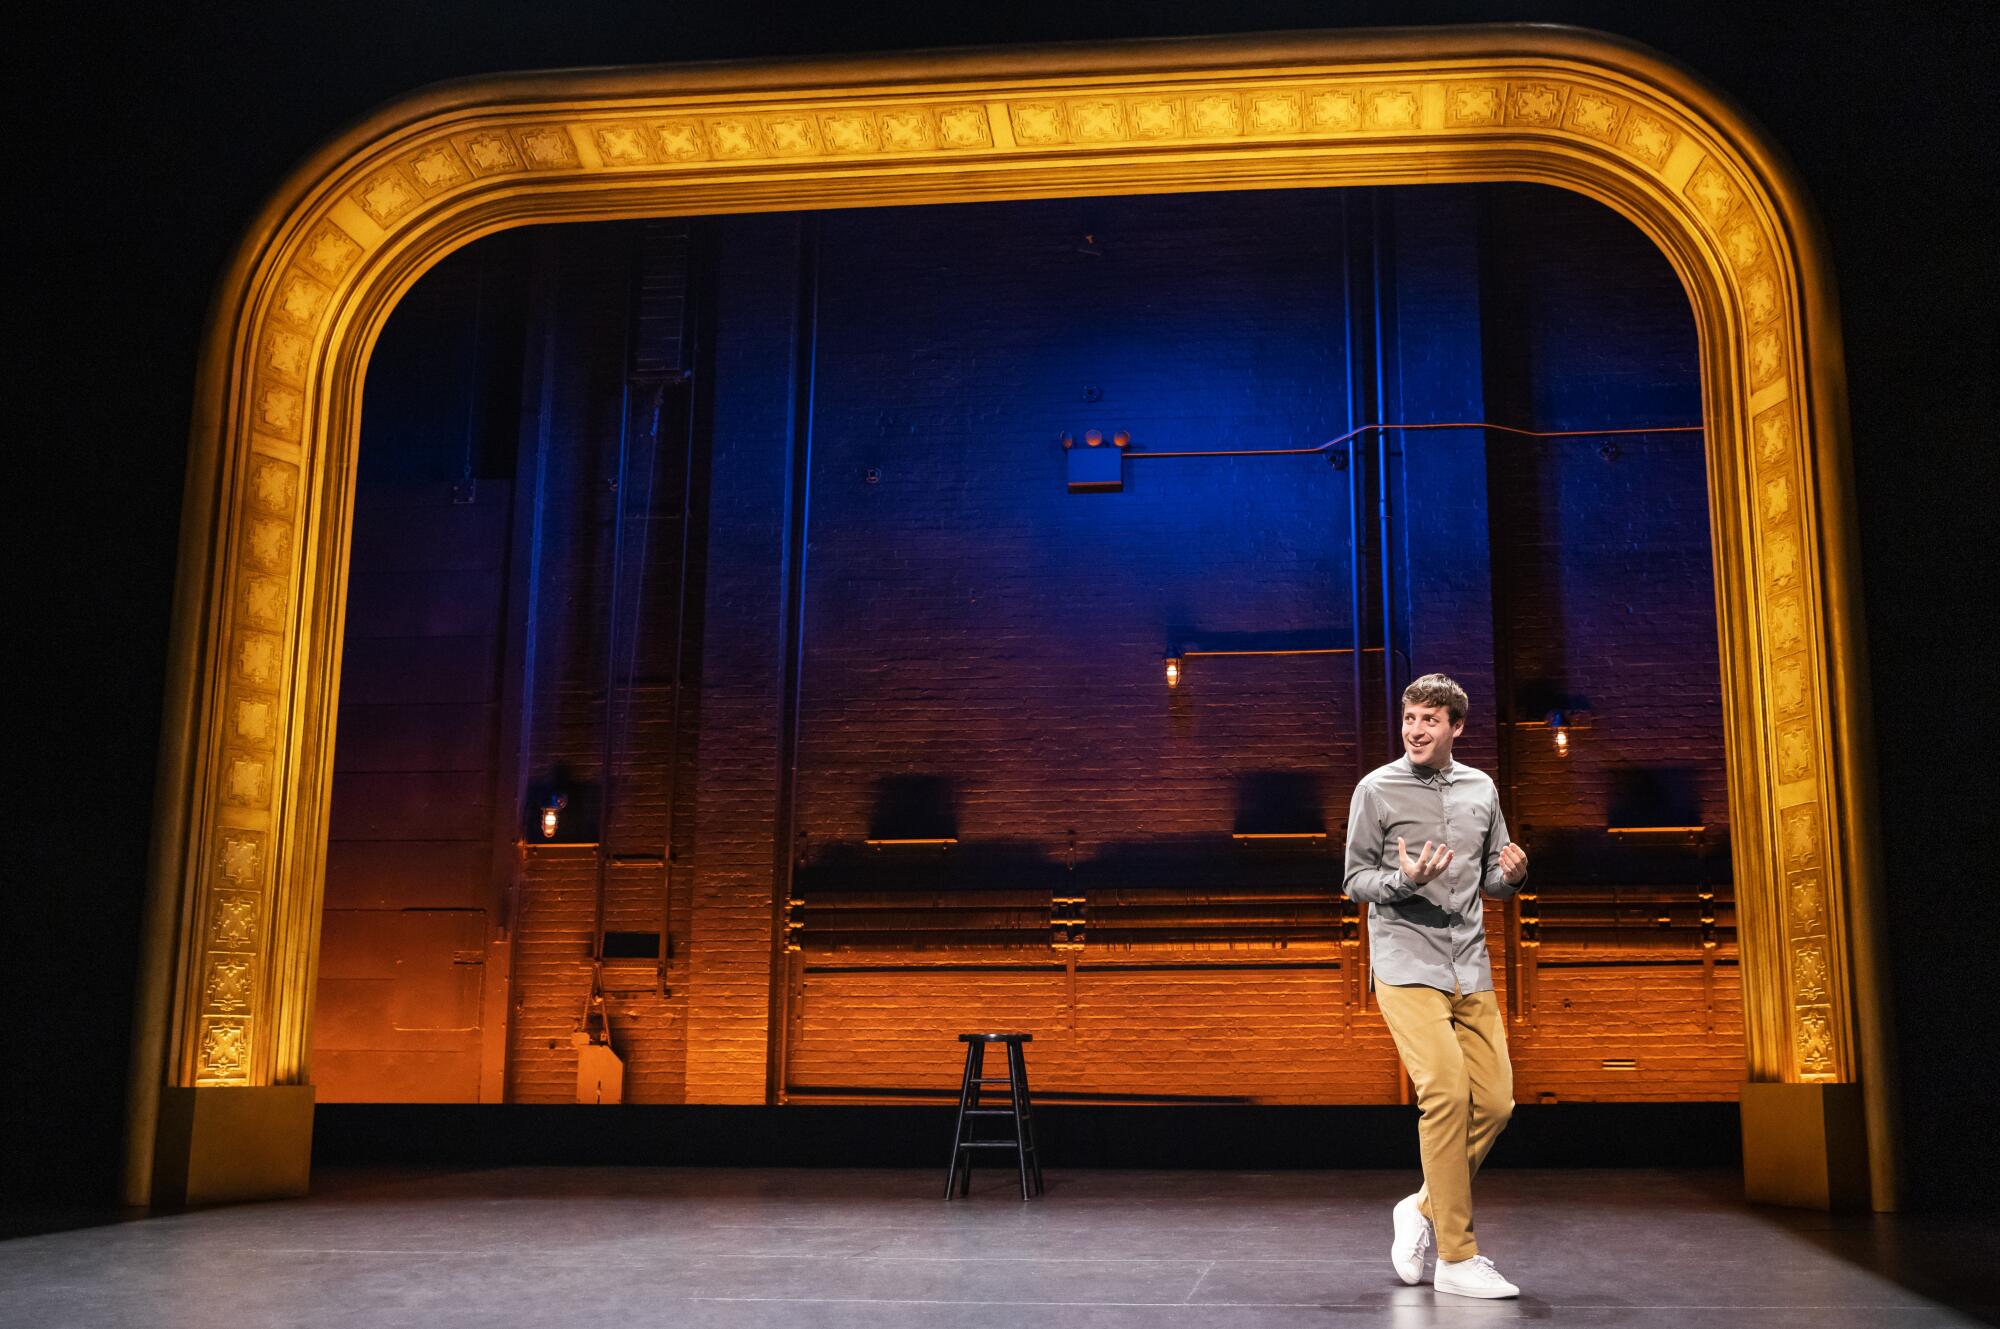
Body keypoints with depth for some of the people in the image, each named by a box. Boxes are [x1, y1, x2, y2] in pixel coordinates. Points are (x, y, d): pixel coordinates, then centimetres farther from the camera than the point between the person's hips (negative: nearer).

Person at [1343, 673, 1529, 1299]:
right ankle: (1455, 1257, -8)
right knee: (1447, 1092, -16)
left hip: (1470, 968, 5)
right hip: (1405, 964, -5)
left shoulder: (1481, 789, 12)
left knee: (1494, 1100, 1)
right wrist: (1404, 879, -19)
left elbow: (1492, 879, 18)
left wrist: (1512, 874, -5)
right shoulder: (1376, 789, -2)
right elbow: (1356, 881, 1)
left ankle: (1426, 1207, 24)